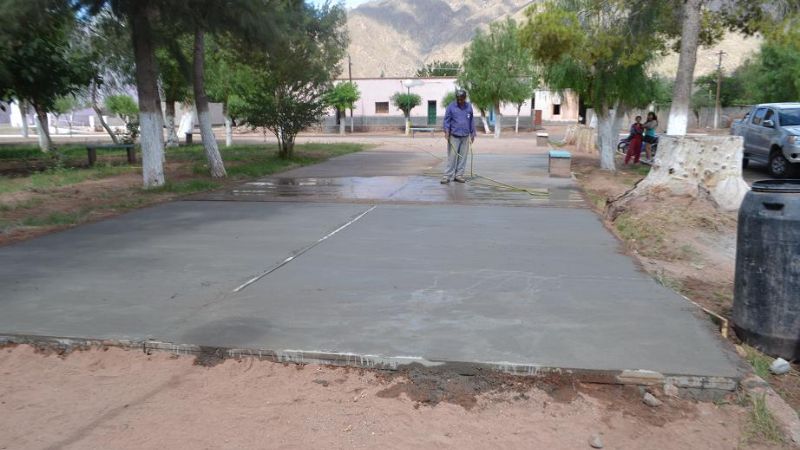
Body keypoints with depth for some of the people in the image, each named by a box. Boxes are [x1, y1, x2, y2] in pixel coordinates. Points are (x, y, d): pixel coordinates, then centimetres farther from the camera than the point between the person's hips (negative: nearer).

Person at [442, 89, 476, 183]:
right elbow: (447, 120, -3)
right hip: (454, 136, -3)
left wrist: (472, 133, 13)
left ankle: (459, 175, 12)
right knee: (452, 156, -6)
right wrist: (447, 131, -16)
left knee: (463, 157, 5)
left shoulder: (469, 106, 7)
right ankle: (448, 175, -3)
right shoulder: (451, 106, -2)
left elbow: (471, 121, 13)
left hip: (465, 136, 3)